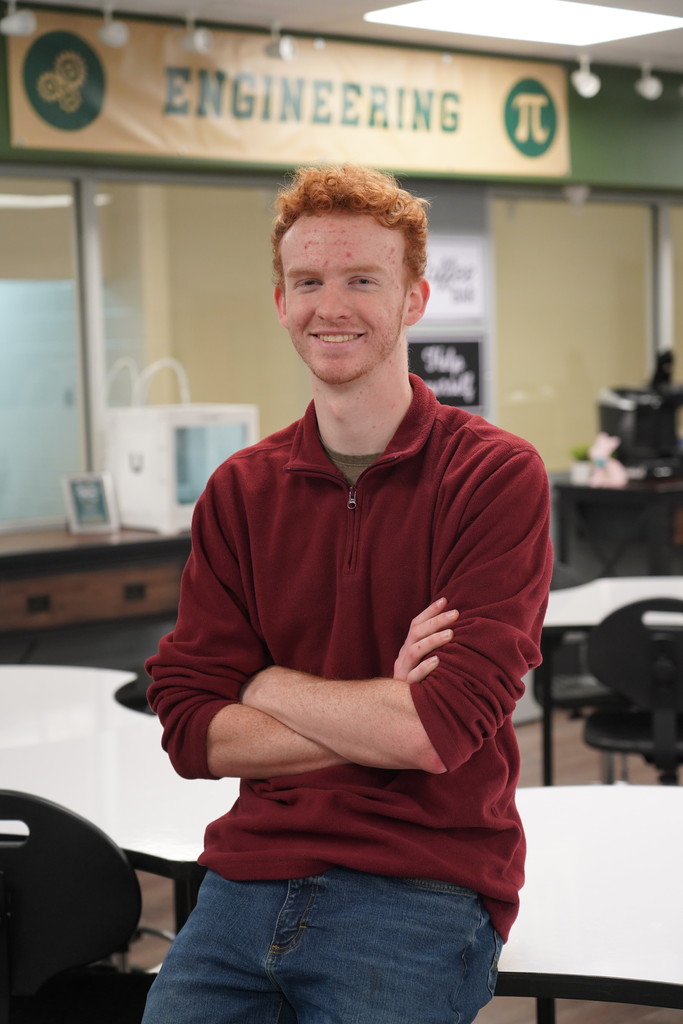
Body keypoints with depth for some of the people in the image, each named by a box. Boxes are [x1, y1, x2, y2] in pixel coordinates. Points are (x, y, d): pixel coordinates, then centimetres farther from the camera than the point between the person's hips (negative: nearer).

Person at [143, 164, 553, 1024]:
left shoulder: (497, 476, -7)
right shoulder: (239, 491, 7)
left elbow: (446, 724, -16)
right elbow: (192, 731, 0)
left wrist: (273, 687, -3)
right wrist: (383, 714, -10)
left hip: (422, 893, -3)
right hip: (248, 879, 4)